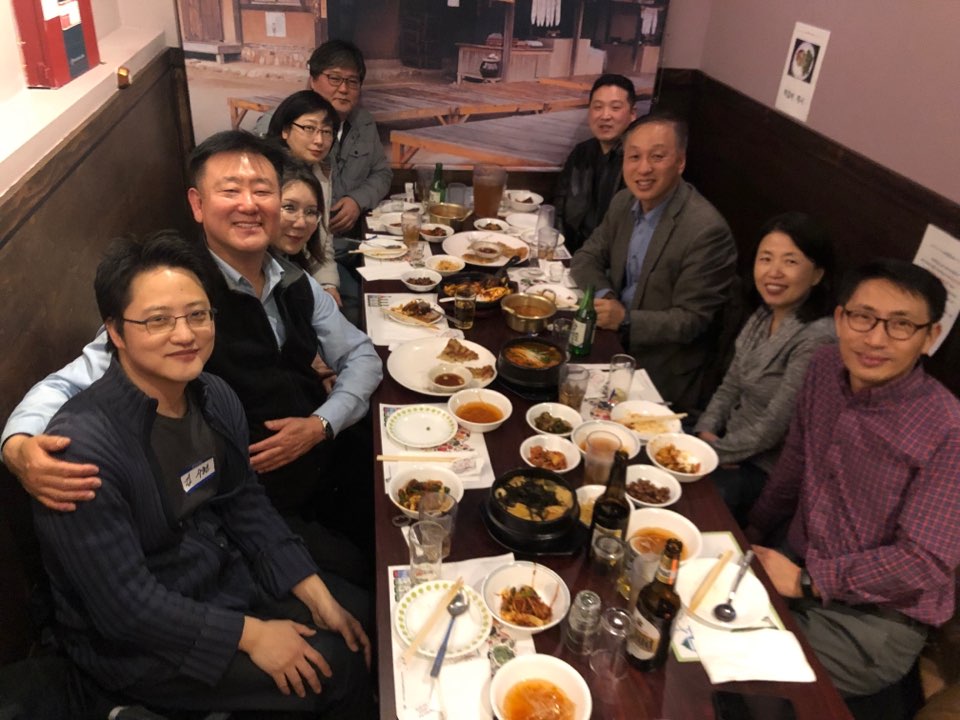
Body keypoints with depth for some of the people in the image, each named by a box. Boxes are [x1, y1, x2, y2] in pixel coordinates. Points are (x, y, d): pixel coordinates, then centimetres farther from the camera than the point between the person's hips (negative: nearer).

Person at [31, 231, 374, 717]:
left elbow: (247, 507, 3)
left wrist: (317, 597, -3)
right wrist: (251, 635, -19)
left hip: (225, 575, 7)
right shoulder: (83, 446, -28)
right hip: (135, 644, -6)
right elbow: (126, 606, -24)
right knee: (335, 666, -12)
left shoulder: (215, 398, -6)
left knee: (361, 621, 5)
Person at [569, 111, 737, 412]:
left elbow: (691, 321, -19)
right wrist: (605, 297, -13)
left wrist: (626, 319, -29)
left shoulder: (706, 230, -22)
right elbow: (586, 258, 7)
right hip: (615, 343, 7)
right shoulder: (623, 202, 0)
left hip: (661, 373, -7)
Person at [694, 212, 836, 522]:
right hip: (729, 439, 7)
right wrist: (706, 430, -7)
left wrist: (713, 451, -13)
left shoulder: (816, 339, -25)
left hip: (768, 470, -7)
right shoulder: (762, 317, 1)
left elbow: (773, 427, -23)